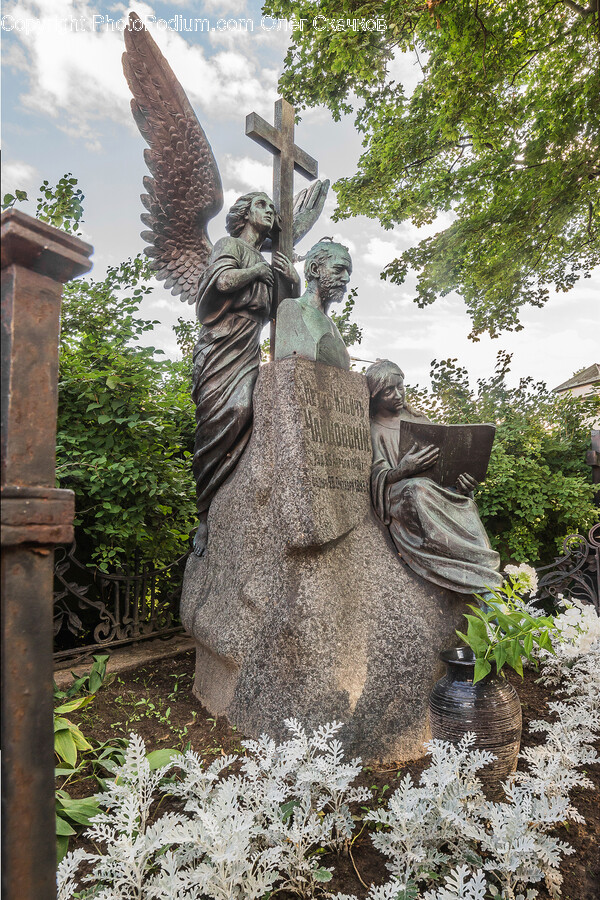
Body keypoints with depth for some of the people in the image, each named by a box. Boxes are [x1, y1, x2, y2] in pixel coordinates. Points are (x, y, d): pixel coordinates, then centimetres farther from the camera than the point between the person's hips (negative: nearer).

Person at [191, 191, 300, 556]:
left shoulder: (266, 263, 30)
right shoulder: (230, 244, 11)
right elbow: (224, 281, -12)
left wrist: (295, 280, 14)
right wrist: (260, 270, 5)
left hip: (249, 354, 6)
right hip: (222, 349, -6)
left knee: (243, 415, -13)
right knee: (226, 417, -21)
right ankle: (206, 521, -16)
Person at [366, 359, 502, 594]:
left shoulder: (418, 419, 21)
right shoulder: (374, 430, 6)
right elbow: (377, 478, -7)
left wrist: (463, 483, -7)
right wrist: (403, 470, -29)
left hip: (440, 491, 5)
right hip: (400, 496, -5)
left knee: (465, 507, -29)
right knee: (418, 489, -38)